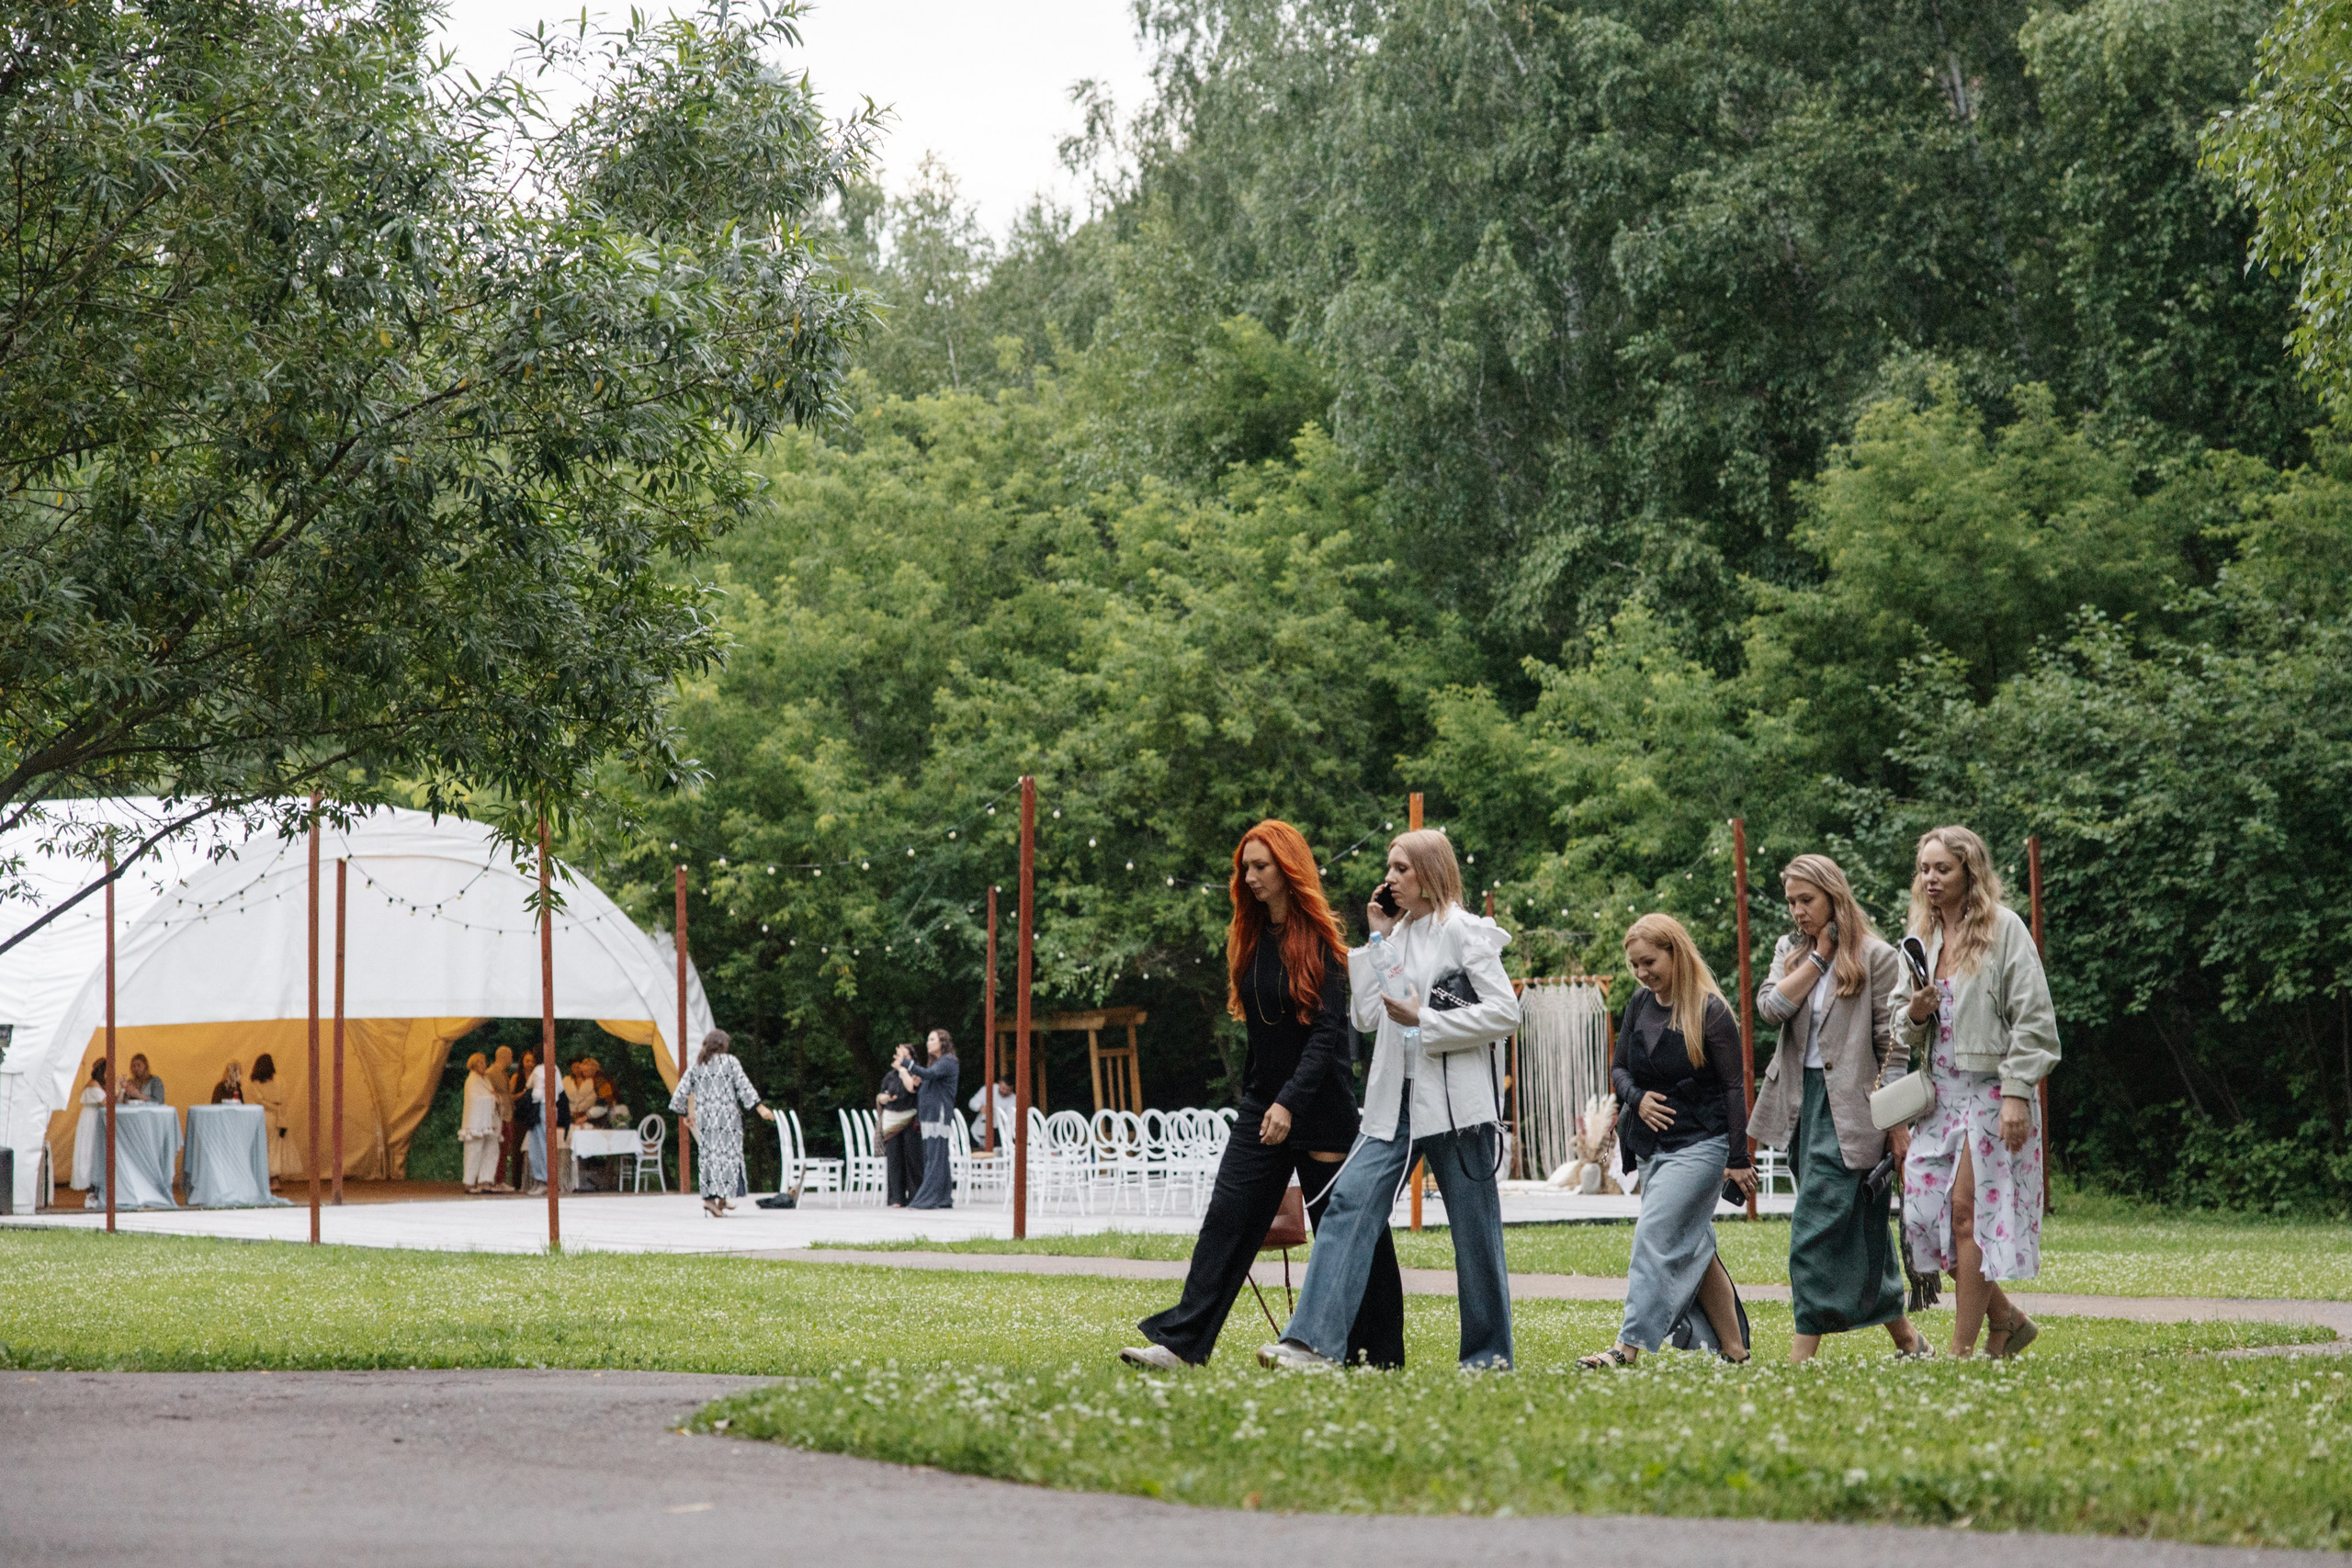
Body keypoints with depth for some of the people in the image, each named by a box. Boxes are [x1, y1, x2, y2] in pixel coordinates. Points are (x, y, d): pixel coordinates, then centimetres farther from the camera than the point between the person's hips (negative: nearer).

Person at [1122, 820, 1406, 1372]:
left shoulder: (1319, 941, -11)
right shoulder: (1252, 940, 10)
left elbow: (1327, 1032, -18)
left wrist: (1290, 1103, -26)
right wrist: (1254, 1102, 15)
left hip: (1319, 1106, -6)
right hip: (1262, 1100, 6)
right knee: (1227, 1219, -3)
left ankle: (1376, 1351, 12)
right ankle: (1180, 1342, -8)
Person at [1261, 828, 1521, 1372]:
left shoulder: (1464, 933, -5)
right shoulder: (1397, 936, 15)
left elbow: (1505, 1012, -11)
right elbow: (1367, 1015, 10)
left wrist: (1425, 1021, -13)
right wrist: (1378, 940, 6)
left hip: (1456, 1098, -6)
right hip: (1397, 1097, 6)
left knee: (1474, 1227, 3)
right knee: (1350, 1200, -9)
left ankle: (1489, 1354, 14)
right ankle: (1314, 1340, -16)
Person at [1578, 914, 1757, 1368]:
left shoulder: (1710, 1011, -12)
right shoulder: (1640, 1003, 7)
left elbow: (1734, 1085, -9)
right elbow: (1618, 1067, 15)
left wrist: (1738, 1159, -11)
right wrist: (1637, 1098, -8)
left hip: (1700, 1143, -7)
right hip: (1652, 1144, 7)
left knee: (1656, 1236, -16)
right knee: (1693, 1249, 10)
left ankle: (1628, 1347, -19)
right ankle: (1733, 1346, 17)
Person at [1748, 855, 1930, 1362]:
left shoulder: (1877, 957, -4)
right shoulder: (1791, 951, 14)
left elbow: (1894, 1047, -6)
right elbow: (1771, 1006, -5)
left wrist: (1897, 1122, -9)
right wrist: (1818, 956, -5)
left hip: (1849, 1107, -6)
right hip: (1801, 1100, 6)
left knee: (1816, 1227, -13)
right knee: (1860, 1227, 11)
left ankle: (1804, 1349, -15)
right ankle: (1905, 1337, 19)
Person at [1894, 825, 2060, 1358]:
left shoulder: (2005, 929, -6)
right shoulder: (1920, 937, 14)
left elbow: (2033, 1019, -10)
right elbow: (1901, 1030, 21)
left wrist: (2017, 1093, -17)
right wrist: (1915, 1015, -3)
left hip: (1990, 1089, -7)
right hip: (1939, 1091, 7)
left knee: (1968, 1213, -8)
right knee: (1928, 1207, -1)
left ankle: (1963, 1349, -2)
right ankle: (2005, 1318, 16)